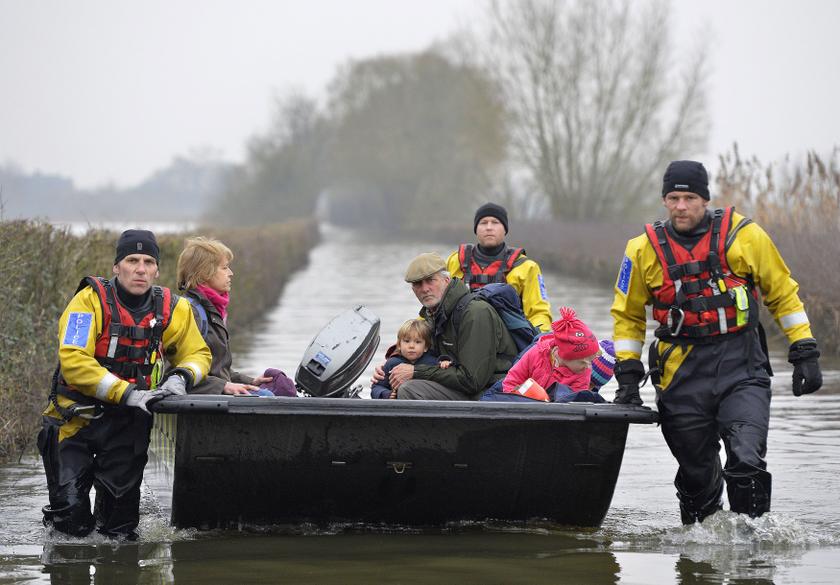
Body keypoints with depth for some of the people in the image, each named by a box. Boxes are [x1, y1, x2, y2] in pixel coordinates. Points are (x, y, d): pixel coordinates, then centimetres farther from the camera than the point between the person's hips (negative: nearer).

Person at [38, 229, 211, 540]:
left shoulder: (172, 308, -1)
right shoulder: (91, 300, -14)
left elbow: (197, 353, 12)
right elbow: (73, 361, -23)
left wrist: (181, 377, -12)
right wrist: (128, 393, -28)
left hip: (128, 422, 3)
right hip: (78, 417, -3)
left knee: (121, 521, 5)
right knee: (73, 520, -7)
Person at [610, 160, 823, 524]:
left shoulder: (743, 235, -1)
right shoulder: (645, 249, 3)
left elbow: (783, 293, 9)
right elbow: (628, 314, 15)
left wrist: (805, 353, 5)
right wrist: (628, 375, 10)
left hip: (742, 370, -2)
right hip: (682, 374, 2)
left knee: (746, 461, -19)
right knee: (697, 472, 9)